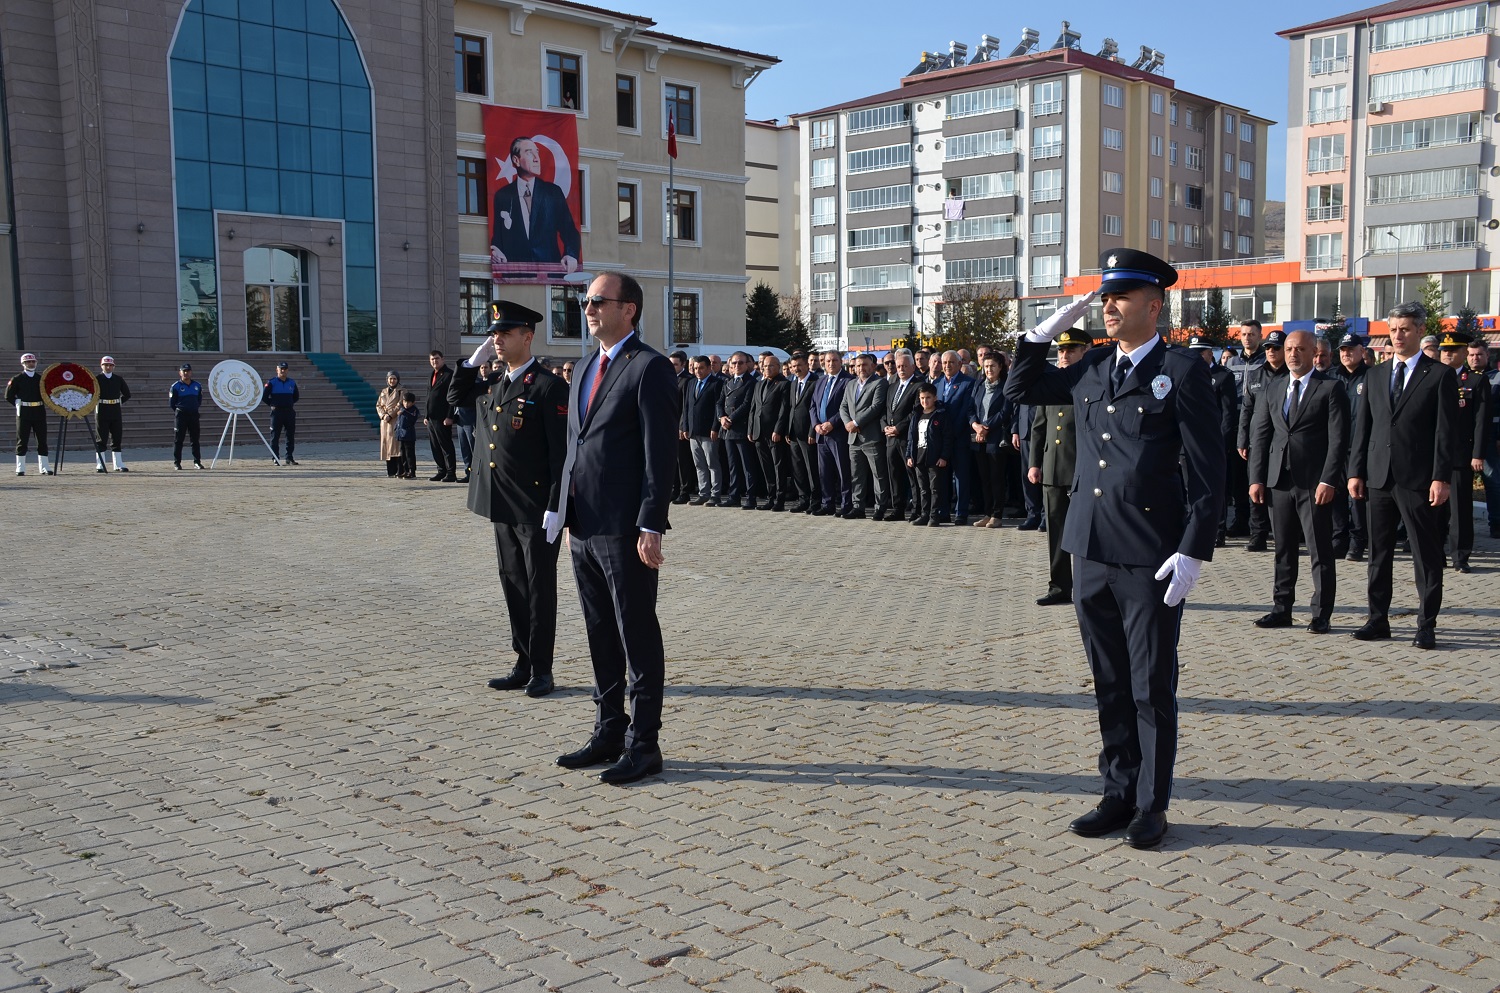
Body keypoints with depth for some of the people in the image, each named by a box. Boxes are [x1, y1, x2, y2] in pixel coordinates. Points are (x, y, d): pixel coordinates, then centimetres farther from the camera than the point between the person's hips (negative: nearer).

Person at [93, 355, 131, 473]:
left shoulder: (118, 379, 10)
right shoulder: (96, 379, -1)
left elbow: (127, 394, 16)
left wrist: (120, 402, 6)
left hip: (116, 411, 4)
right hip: (101, 411, -4)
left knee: (117, 438, 7)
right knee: (101, 438, -1)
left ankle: (119, 465, 12)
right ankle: (100, 465, 3)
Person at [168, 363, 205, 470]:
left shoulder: (197, 386, 9)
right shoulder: (175, 386, -3)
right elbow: (171, 403, 0)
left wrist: (194, 408, 8)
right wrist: (179, 410, 3)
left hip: (194, 414, 4)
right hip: (180, 415, -3)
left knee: (195, 439, 6)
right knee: (178, 439, 0)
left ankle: (197, 461, 12)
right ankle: (177, 463, 3)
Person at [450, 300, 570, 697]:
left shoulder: (549, 387, -12)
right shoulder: (492, 386, 12)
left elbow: (562, 453, -15)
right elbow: (455, 397, 29)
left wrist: (555, 508, -19)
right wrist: (474, 360, 12)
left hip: (536, 509, -8)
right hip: (503, 507, 8)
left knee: (540, 588, 2)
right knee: (513, 586, 13)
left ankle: (541, 670, 11)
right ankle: (523, 664, 22)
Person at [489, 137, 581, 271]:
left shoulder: (553, 192, 11)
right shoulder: (502, 195, 11)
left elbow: (569, 230, 8)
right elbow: (498, 235, 13)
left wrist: (571, 255, -12)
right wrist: (497, 254, -10)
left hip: (550, 267, 0)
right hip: (515, 269, 0)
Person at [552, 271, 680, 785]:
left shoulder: (650, 368, -9)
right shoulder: (585, 370, 17)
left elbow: (661, 454, -14)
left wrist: (650, 526, -19)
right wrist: (570, 516, 16)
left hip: (626, 530, -8)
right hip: (585, 529, 8)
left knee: (639, 640, 1)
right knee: (601, 638, 15)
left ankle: (643, 744, 10)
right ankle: (608, 732, 26)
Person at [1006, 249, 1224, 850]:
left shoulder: (1181, 372, -6)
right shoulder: (1090, 370, 12)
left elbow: (1206, 470, -9)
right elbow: (1019, 389, 24)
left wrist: (1193, 552, -15)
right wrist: (1049, 329, 12)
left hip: (1151, 557, -6)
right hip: (1091, 552, 6)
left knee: (1152, 688, 5)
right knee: (1110, 685, 14)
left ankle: (1152, 805, 18)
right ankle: (1119, 794, 26)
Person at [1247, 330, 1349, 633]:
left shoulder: (1331, 389, -1)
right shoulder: (1273, 392, 14)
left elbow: (1338, 438, -7)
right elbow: (1260, 437, 12)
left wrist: (1328, 480, -15)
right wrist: (1256, 478, 3)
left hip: (1315, 483, -5)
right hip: (1279, 481, 5)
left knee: (1320, 551, 1)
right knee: (1283, 550, 10)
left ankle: (1321, 614, 7)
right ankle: (1282, 609, 17)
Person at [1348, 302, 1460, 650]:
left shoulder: (1440, 375, -1)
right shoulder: (1375, 375, 13)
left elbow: (1447, 431, -6)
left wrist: (1442, 477, -13)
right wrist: (1356, 471, 6)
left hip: (1418, 478, -5)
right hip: (1379, 476, 5)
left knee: (1426, 555, 1)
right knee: (1378, 552, 9)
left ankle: (1426, 625, 8)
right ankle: (1378, 619, 17)